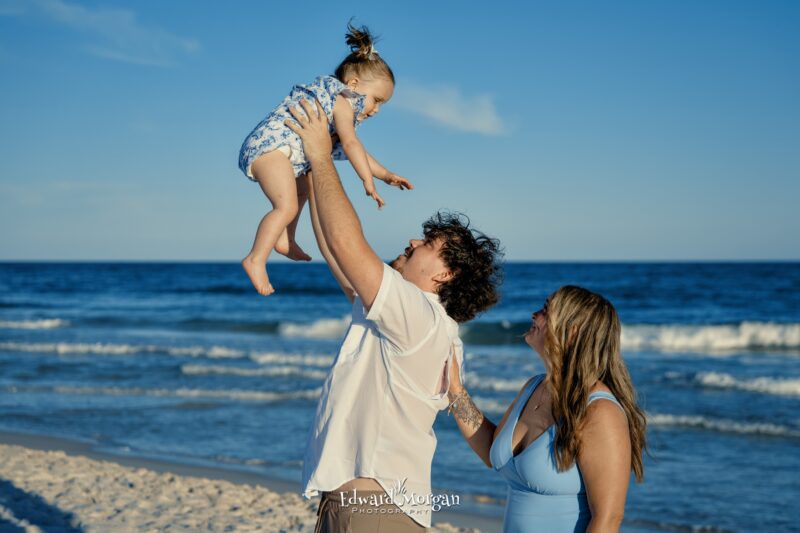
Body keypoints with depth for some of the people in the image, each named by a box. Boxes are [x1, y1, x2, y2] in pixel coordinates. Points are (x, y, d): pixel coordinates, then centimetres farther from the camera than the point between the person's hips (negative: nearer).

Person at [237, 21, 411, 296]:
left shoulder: (342, 113, 26)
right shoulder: (342, 103, -7)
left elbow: (357, 153, 35)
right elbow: (351, 144, -18)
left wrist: (385, 174, 26)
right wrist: (368, 182, -21)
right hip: (269, 146, -11)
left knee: (302, 188, 34)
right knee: (287, 206, -25)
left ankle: (284, 240, 38)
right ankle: (256, 260, -26)